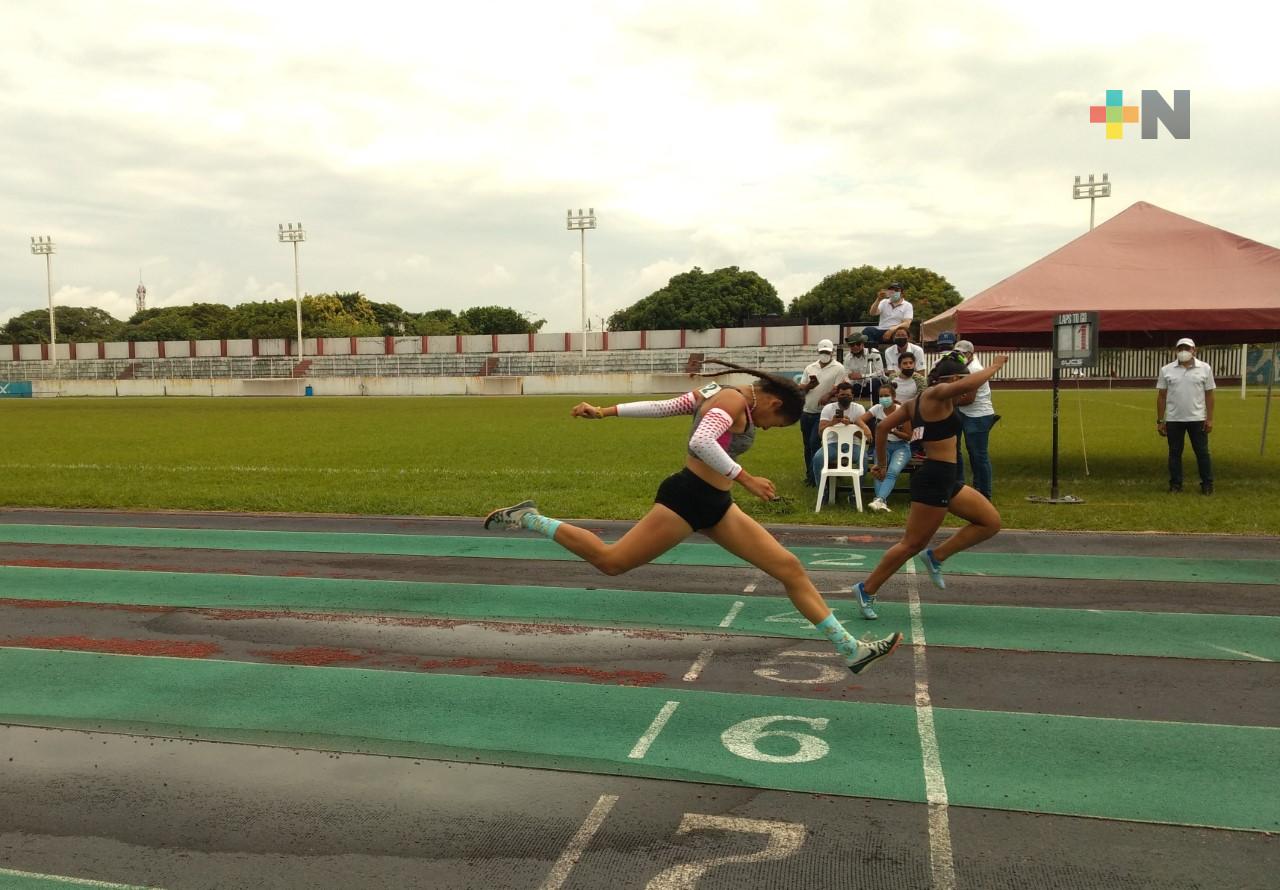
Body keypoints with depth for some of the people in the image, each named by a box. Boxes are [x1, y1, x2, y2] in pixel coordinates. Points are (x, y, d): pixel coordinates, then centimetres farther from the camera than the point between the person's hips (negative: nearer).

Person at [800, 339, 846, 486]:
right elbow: (800, 389, 7)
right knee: (807, 445, 11)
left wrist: (827, 395, -31)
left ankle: (814, 475, -6)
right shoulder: (810, 368, 9)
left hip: (823, 413, -5)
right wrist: (809, 385, -15)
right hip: (806, 412, 5)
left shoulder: (838, 368, -4)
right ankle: (809, 474, 21)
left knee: (814, 442, -14)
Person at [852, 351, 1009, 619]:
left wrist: (881, 463, 21)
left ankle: (936, 557, 14)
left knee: (991, 522, 13)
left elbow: (882, 427, 14)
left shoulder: (916, 402, 14)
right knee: (913, 543, -2)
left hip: (945, 480, 10)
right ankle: (867, 590, 8)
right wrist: (994, 366, -13)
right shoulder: (935, 394, -11)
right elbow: (969, 384, -30)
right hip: (934, 479, -10)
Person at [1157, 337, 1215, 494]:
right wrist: (1160, 421, 0)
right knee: (1174, 452, 6)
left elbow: (1209, 395, 1)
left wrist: (1210, 418, -4)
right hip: (1173, 420, 1)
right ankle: (1175, 484, 13)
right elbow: (1161, 396, 3)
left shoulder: (1205, 368, 2)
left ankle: (1207, 484, 10)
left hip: (1197, 419, -1)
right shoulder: (1166, 370, 3)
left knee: (1202, 452, 3)